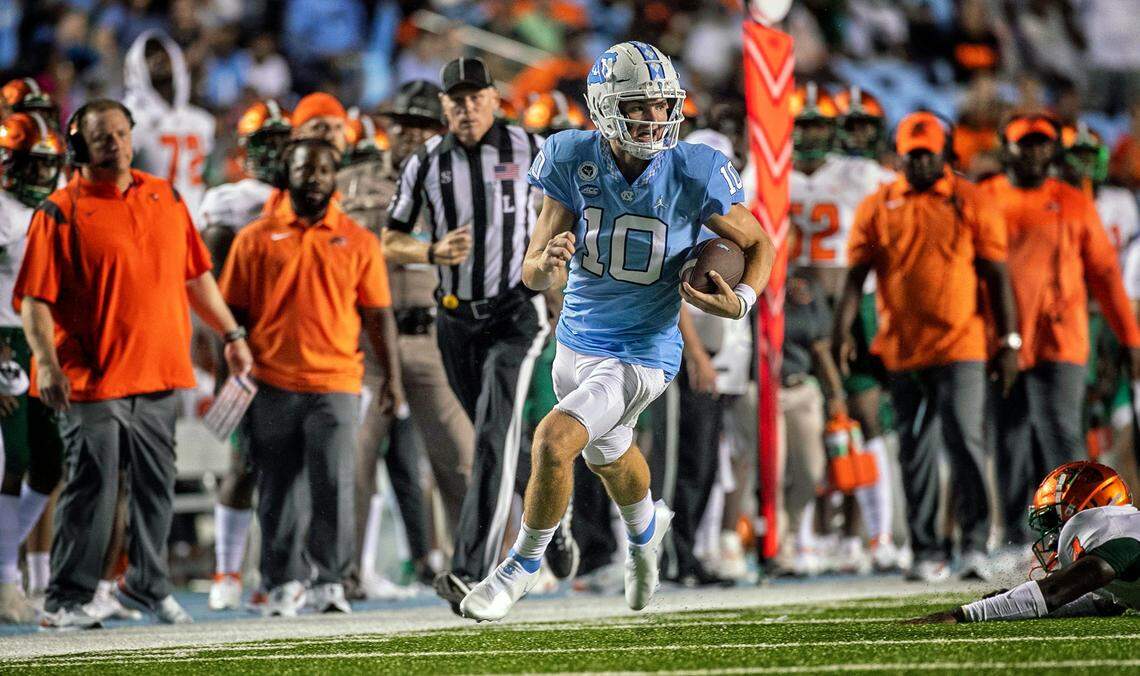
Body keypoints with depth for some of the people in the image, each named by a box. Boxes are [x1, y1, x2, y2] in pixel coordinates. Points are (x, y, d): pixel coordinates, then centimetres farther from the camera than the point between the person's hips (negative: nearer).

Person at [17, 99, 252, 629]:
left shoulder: (165, 199, 12)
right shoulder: (61, 212, -5)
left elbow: (196, 275, 20)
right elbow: (35, 298, -10)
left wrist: (231, 334, 18)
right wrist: (46, 362, -21)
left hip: (160, 372, 5)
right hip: (92, 380, -5)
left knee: (156, 485, 11)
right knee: (91, 490, -3)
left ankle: (147, 585, 25)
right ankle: (66, 601, 5)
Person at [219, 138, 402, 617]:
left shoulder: (357, 241, 9)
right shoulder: (256, 239, 7)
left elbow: (378, 315, 10)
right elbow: (234, 312, 8)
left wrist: (392, 376, 3)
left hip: (335, 382, 0)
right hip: (272, 383, 0)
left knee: (334, 484, -7)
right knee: (279, 489, 4)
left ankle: (330, 581, 2)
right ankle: (284, 583, 13)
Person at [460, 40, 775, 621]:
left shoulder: (692, 175, -21)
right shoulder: (574, 163, -15)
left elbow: (757, 245, -5)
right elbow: (534, 276, -12)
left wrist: (741, 300, -23)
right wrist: (548, 262, -35)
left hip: (641, 355, -4)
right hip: (578, 339, 5)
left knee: (553, 440, -23)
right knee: (608, 455, 29)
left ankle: (521, 567, 0)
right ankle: (646, 529, 64)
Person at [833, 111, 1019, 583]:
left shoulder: (971, 203, 4)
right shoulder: (878, 207, 7)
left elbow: (995, 274, 5)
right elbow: (856, 274, 4)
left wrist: (1008, 341, 1)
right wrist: (843, 328, -10)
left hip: (960, 347, -2)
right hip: (902, 349, 2)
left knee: (964, 442, -12)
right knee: (915, 453, 6)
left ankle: (975, 544, -7)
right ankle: (926, 553, 11)